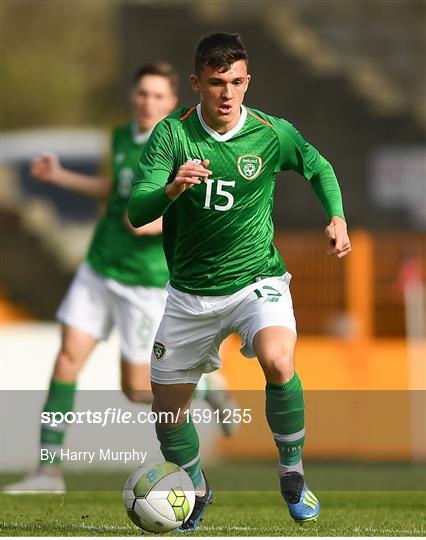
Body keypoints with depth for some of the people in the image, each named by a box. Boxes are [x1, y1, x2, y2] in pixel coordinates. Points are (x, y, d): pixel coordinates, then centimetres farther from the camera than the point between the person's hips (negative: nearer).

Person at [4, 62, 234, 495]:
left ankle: (205, 385, 31)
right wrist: (60, 177, 17)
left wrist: (158, 222, -32)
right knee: (68, 357, -5)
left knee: (137, 390, 1)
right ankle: (49, 471, -2)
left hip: (146, 281, -6)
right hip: (99, 269, 6)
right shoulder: (122, 137, 5)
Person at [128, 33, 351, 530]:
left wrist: (336, 217, -5)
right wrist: (172, 189, -39)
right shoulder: (172, 134, -11)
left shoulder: (273, 133, -9)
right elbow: (136, 213, -18)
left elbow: (319, 168, 12)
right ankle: (196, 489, 38)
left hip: (256, 279, -2)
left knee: (277, 361, -33)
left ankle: (292, 475, -10)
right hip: (190, 293, 2)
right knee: (167, 412, 7)